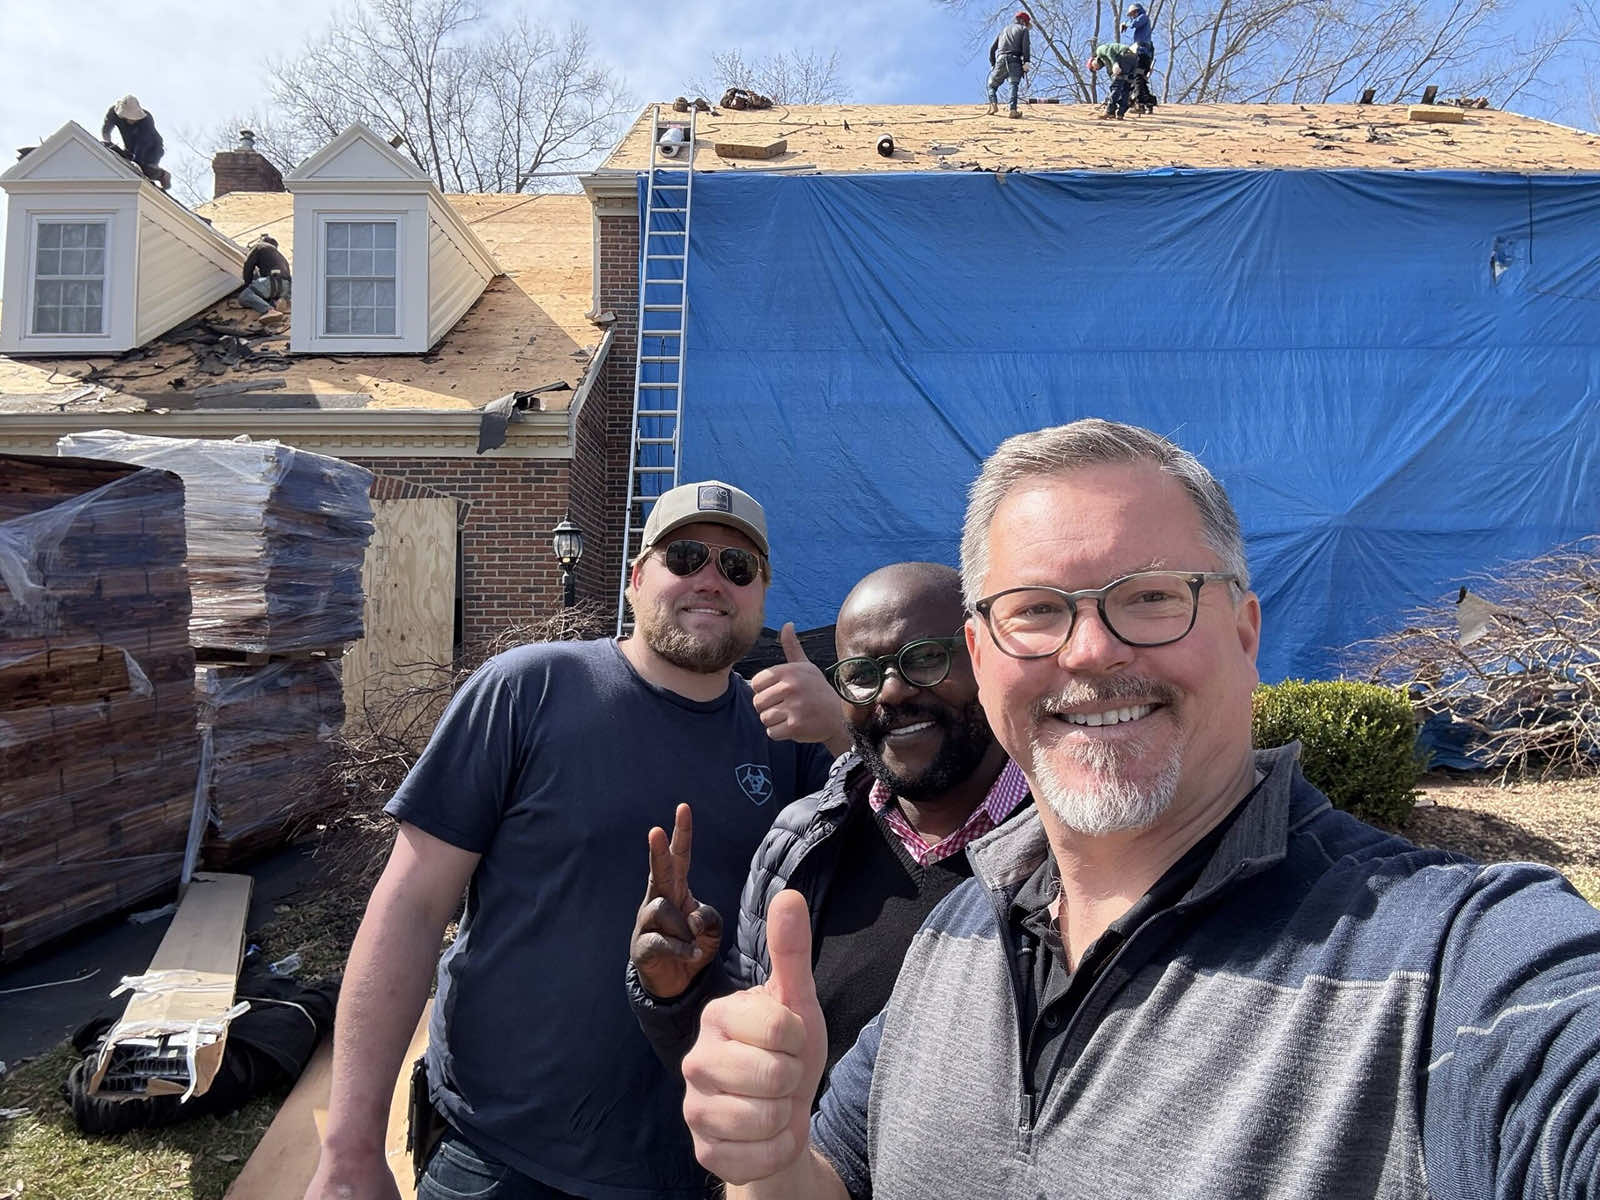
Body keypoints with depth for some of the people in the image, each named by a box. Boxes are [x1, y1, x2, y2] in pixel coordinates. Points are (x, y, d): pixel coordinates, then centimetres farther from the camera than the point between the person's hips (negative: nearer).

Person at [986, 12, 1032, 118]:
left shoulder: (1003, 30, 29)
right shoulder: (1023, 29, 15)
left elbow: (992, 48, 21)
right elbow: (1025, 46, -2)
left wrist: (993, 64, 22)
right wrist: (1026, 63, -7)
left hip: (1000, 59, 3)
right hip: (1014, 59, -3)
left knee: (992, 84, 14)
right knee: (1014, 84, -12)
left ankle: (993, 104, -11)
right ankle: (1013, 109, -29)